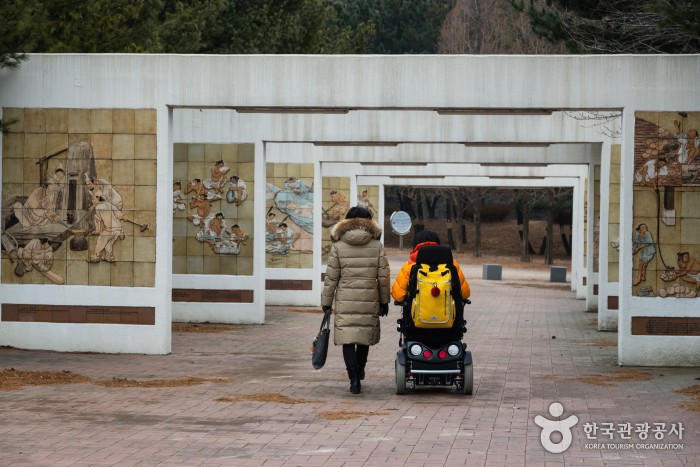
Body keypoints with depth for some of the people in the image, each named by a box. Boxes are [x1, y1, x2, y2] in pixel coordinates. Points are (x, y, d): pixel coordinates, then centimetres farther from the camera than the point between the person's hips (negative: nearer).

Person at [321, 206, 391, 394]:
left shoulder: (338, 246, -2)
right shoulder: (377, 245, 1)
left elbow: (331, 277, -1)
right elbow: (383, 277, 4)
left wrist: (326, 302, 6)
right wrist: (384, 301, 13)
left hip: (345, 301, -2)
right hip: (369, 300, 2)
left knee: (348, 339, -1)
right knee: (365, 336, 19)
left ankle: (354, 378, -14)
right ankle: (359, 371, 36)